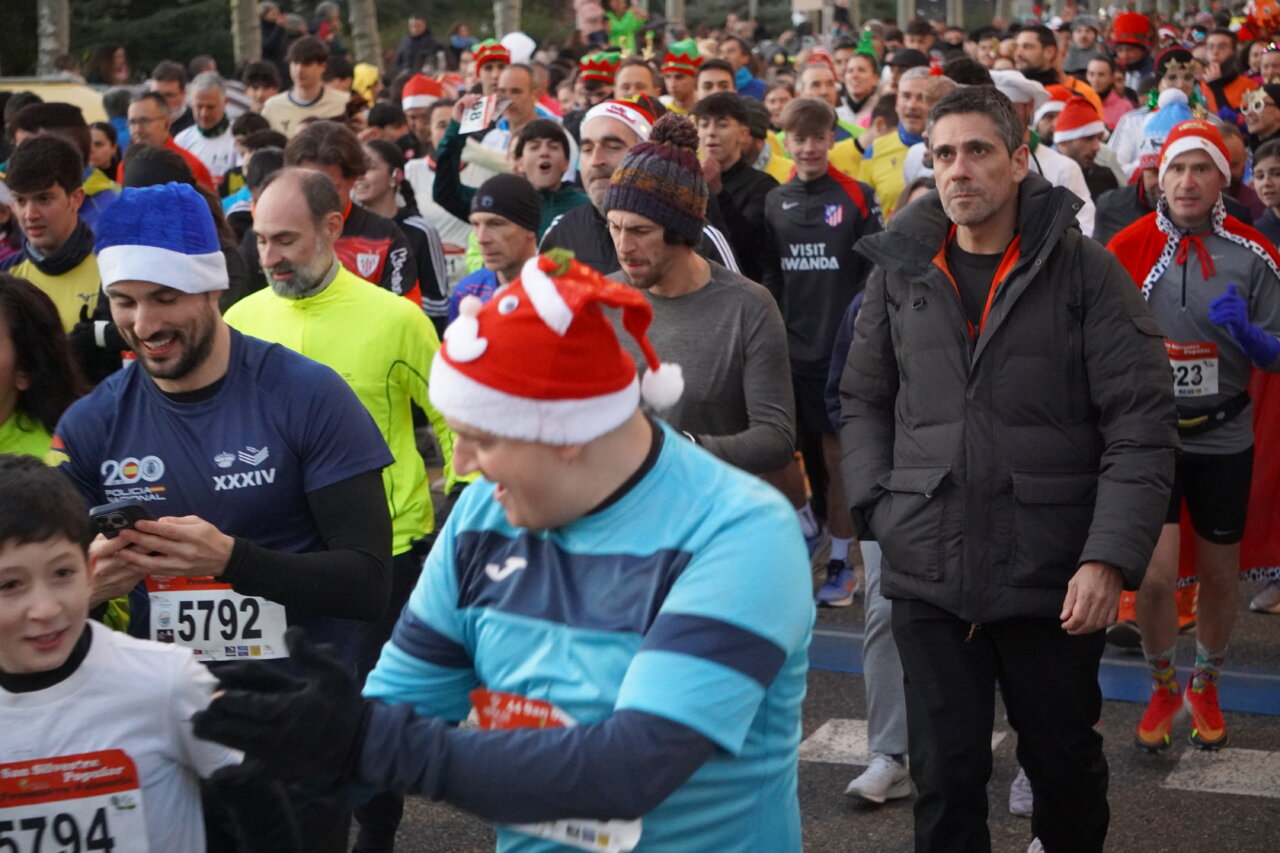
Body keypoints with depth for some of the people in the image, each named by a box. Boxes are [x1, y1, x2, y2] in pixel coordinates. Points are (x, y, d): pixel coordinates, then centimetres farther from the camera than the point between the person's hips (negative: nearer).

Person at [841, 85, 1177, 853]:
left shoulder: (1086, 270, -5)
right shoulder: (899, 271, 5)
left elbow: (1142, 427, -7)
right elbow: (863, 401, 15)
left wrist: (1110, 558, -16)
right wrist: (878, 505, 0)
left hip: (1056, 581, -2)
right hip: (928, 577, 2)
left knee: (1065, 760, 15)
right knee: (945, 774, 8)